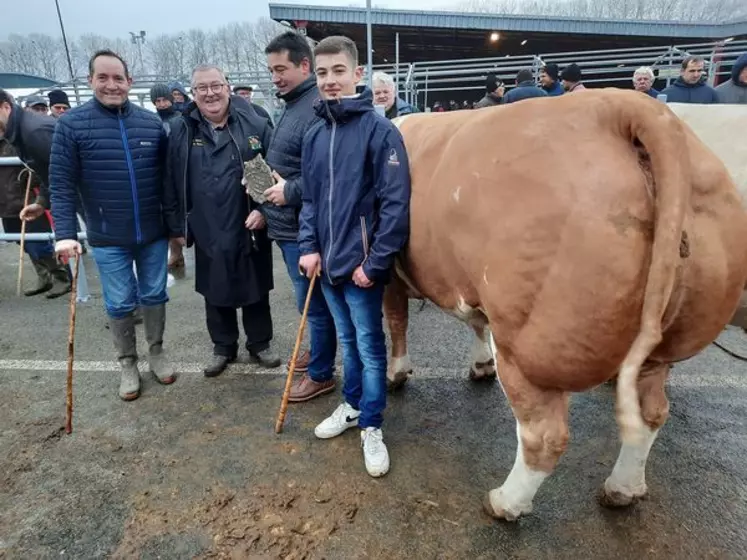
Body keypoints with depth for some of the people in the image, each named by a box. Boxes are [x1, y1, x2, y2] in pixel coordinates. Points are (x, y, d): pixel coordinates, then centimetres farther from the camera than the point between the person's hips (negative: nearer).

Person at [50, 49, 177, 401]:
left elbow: (167, 178, 6)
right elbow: (61, 184, -6)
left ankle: (156, 352, 34)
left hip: (154, 233, 2)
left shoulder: (151, 122, 1)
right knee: (119, 304, 8)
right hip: (108, 239, -2)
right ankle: (127, 364, 28)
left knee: (154, 296, 14)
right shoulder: (72, 123, -6)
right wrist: (66, 233, -13)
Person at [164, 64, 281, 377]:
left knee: (256, 290, 11)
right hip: (208, 232, 2)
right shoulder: (182, 132, 2)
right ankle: (223, 347, 33)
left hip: (250, 228, -1)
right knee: (215, 293, 14)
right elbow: (172, 183, 5)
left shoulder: (255, 124, -3)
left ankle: (259, 345, 30)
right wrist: (177, 227, 3)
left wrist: (264, 209, -11)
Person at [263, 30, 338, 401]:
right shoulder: (292, 105, 15)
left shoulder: (319, 107, -18)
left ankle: (321, 374, 20)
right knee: (311, 301, 22)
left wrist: (289, 192, -18)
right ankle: (318, 352, 40)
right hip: (287, 224, 10)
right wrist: (267, 183, 11)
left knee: (313, 302, 4)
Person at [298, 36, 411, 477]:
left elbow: (395, 204, -14)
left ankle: (372, 428, 22)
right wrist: (310, 247, 2)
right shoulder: (315, 135, 8)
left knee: (370, 347, 7)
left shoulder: (380, 130, -10)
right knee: (349, 341, 20)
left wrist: (374, 263, -16)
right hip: (329, 263, 6)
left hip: (362, 265, -5)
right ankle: (353, 405, 39)